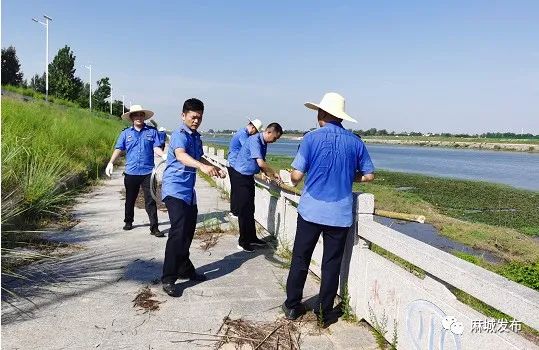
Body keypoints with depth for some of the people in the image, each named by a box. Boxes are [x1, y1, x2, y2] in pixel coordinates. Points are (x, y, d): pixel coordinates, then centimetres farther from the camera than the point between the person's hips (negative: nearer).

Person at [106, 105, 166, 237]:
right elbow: (118, 149, 1)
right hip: (131, 172, 2)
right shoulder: (125, 133, 7)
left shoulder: (152, 132, 3)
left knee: (150, 200, -3)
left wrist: (164, 155, -24)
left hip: (148, 172, -2)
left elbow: (156, 148, -3)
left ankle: (154, 227, 0)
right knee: (130, 199, 17)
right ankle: (128, 222, 36)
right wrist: (111, 163, -14)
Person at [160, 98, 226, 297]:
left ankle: (184, 269, 28)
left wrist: (215, 168, 23)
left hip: (189, 191, 9)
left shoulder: (196, 137, 13)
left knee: (188, 232, 14)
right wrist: (202, 166, -53)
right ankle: (168, 279, -9)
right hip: (175, 190, -9)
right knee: (178, 232, -15)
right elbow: (180, 155, -37)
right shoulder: (179, 135, -15)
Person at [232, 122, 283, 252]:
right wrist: (274, 173, -17)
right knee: (244, 210, -4)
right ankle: (243, 242, 6)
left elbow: (261, 163, 13)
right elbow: (261, 163, -30)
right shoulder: (254, 140, -22)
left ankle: (252, 238, 26)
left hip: (249, 177, 9)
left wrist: (269, 175, -1)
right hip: (241, 177, -9)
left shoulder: (264, 143, 6)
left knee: (250, 209, 15)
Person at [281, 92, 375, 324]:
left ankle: (292, 306, 23)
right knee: (332, 263, 11)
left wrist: (294, 181, 14)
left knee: (300, 259, 12)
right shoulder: (355, 142, 1)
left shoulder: (311, 138, -7)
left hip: (311, 210, -1)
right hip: (340, 213, 2)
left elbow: (297, 175, -9)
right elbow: (368, 175, 8)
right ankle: (324, 312, 20)